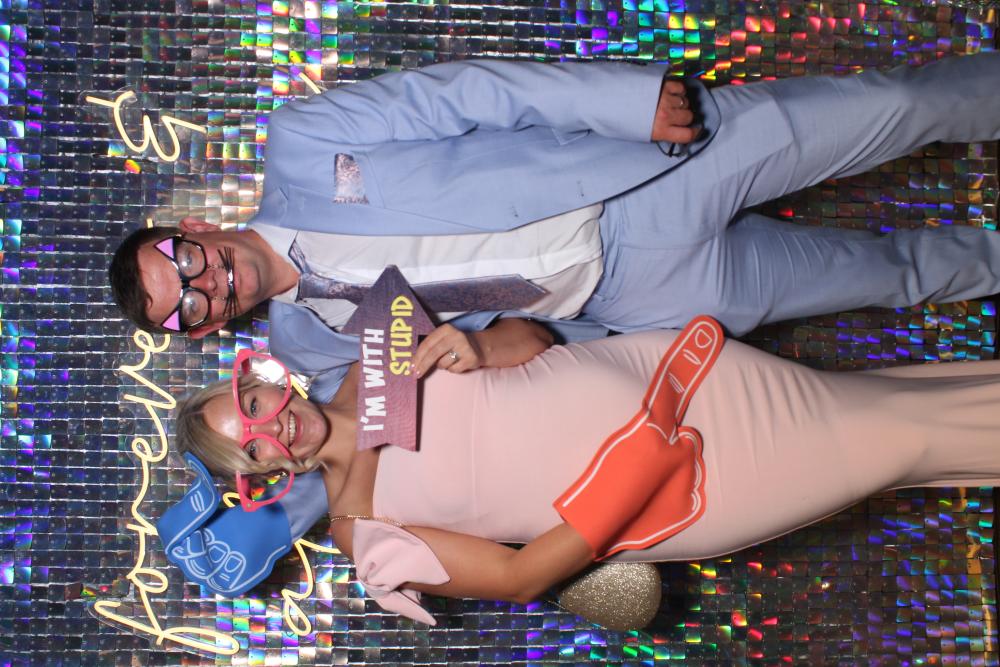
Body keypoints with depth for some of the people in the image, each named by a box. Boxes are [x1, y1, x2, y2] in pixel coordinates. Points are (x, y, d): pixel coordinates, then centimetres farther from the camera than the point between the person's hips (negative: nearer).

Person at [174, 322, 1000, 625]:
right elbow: (516, 576, -11)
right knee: (873, 445, -3)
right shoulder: (362, 527, -8)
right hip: (641, 509, -3)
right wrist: (618, 507, -21)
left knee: (868, 413, 2)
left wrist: (473, 345, -10)